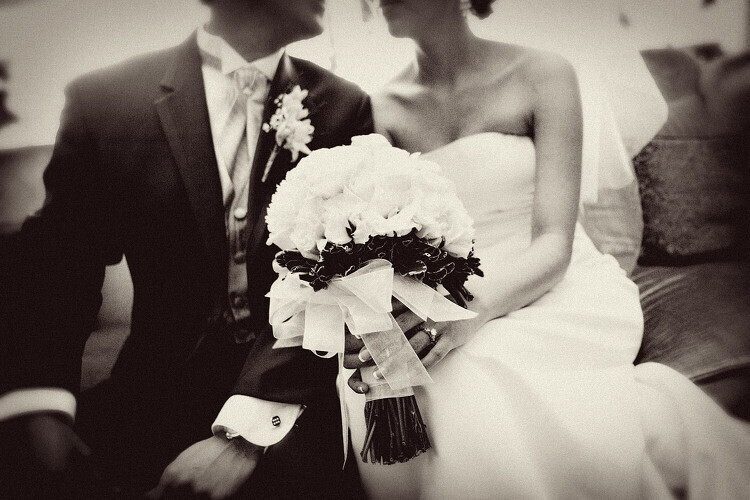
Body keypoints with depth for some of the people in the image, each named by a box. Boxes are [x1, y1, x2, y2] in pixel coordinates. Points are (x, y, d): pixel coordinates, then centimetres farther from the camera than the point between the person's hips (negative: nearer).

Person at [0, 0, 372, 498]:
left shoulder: (343, 108, 0)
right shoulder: (104, 99, 0)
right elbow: (55, 269, 1)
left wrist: (248, 430, -19)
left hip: (295, 399, -1)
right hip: (159, 395, 1)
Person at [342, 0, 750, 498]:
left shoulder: (541, 75, -6)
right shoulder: (383, 112, 3)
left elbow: (554, 243, -12)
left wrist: (473, 309, -32)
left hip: (558, 293, -3)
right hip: (447, 306, 3)